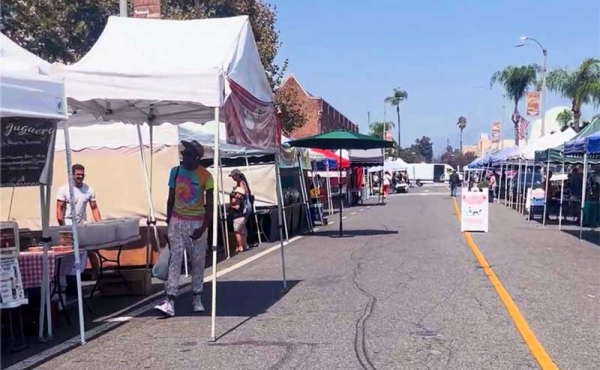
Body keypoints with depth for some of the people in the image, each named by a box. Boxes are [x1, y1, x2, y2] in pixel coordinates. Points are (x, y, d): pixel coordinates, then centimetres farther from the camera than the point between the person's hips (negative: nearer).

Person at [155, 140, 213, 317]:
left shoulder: (205, 176, -8)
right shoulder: (175, 171, 1)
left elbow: (210, 205, -8)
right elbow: (170, 200, 7)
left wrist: (203, 227, -16)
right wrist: (168, 222, 4)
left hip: (197, 222, -2)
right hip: (177, 220, 2)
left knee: (198, 261, 6)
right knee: (175, 259, -4)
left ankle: (197, 298, 18)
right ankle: (170, 301, -8)